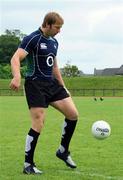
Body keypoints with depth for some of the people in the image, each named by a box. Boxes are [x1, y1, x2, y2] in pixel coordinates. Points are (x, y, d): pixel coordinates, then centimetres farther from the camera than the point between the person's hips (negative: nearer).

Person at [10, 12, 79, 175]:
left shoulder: (54, 42, 14)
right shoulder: (32, 39, -12)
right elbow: (15, 58, -23)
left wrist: (63, 87, 23)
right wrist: (17, 77, -41)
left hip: (52, 84, 8)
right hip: (36, 85, -8)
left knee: (73, 114, -1)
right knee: (38, 126, -11)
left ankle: (63, 151, 18)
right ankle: (28, 165, 1)